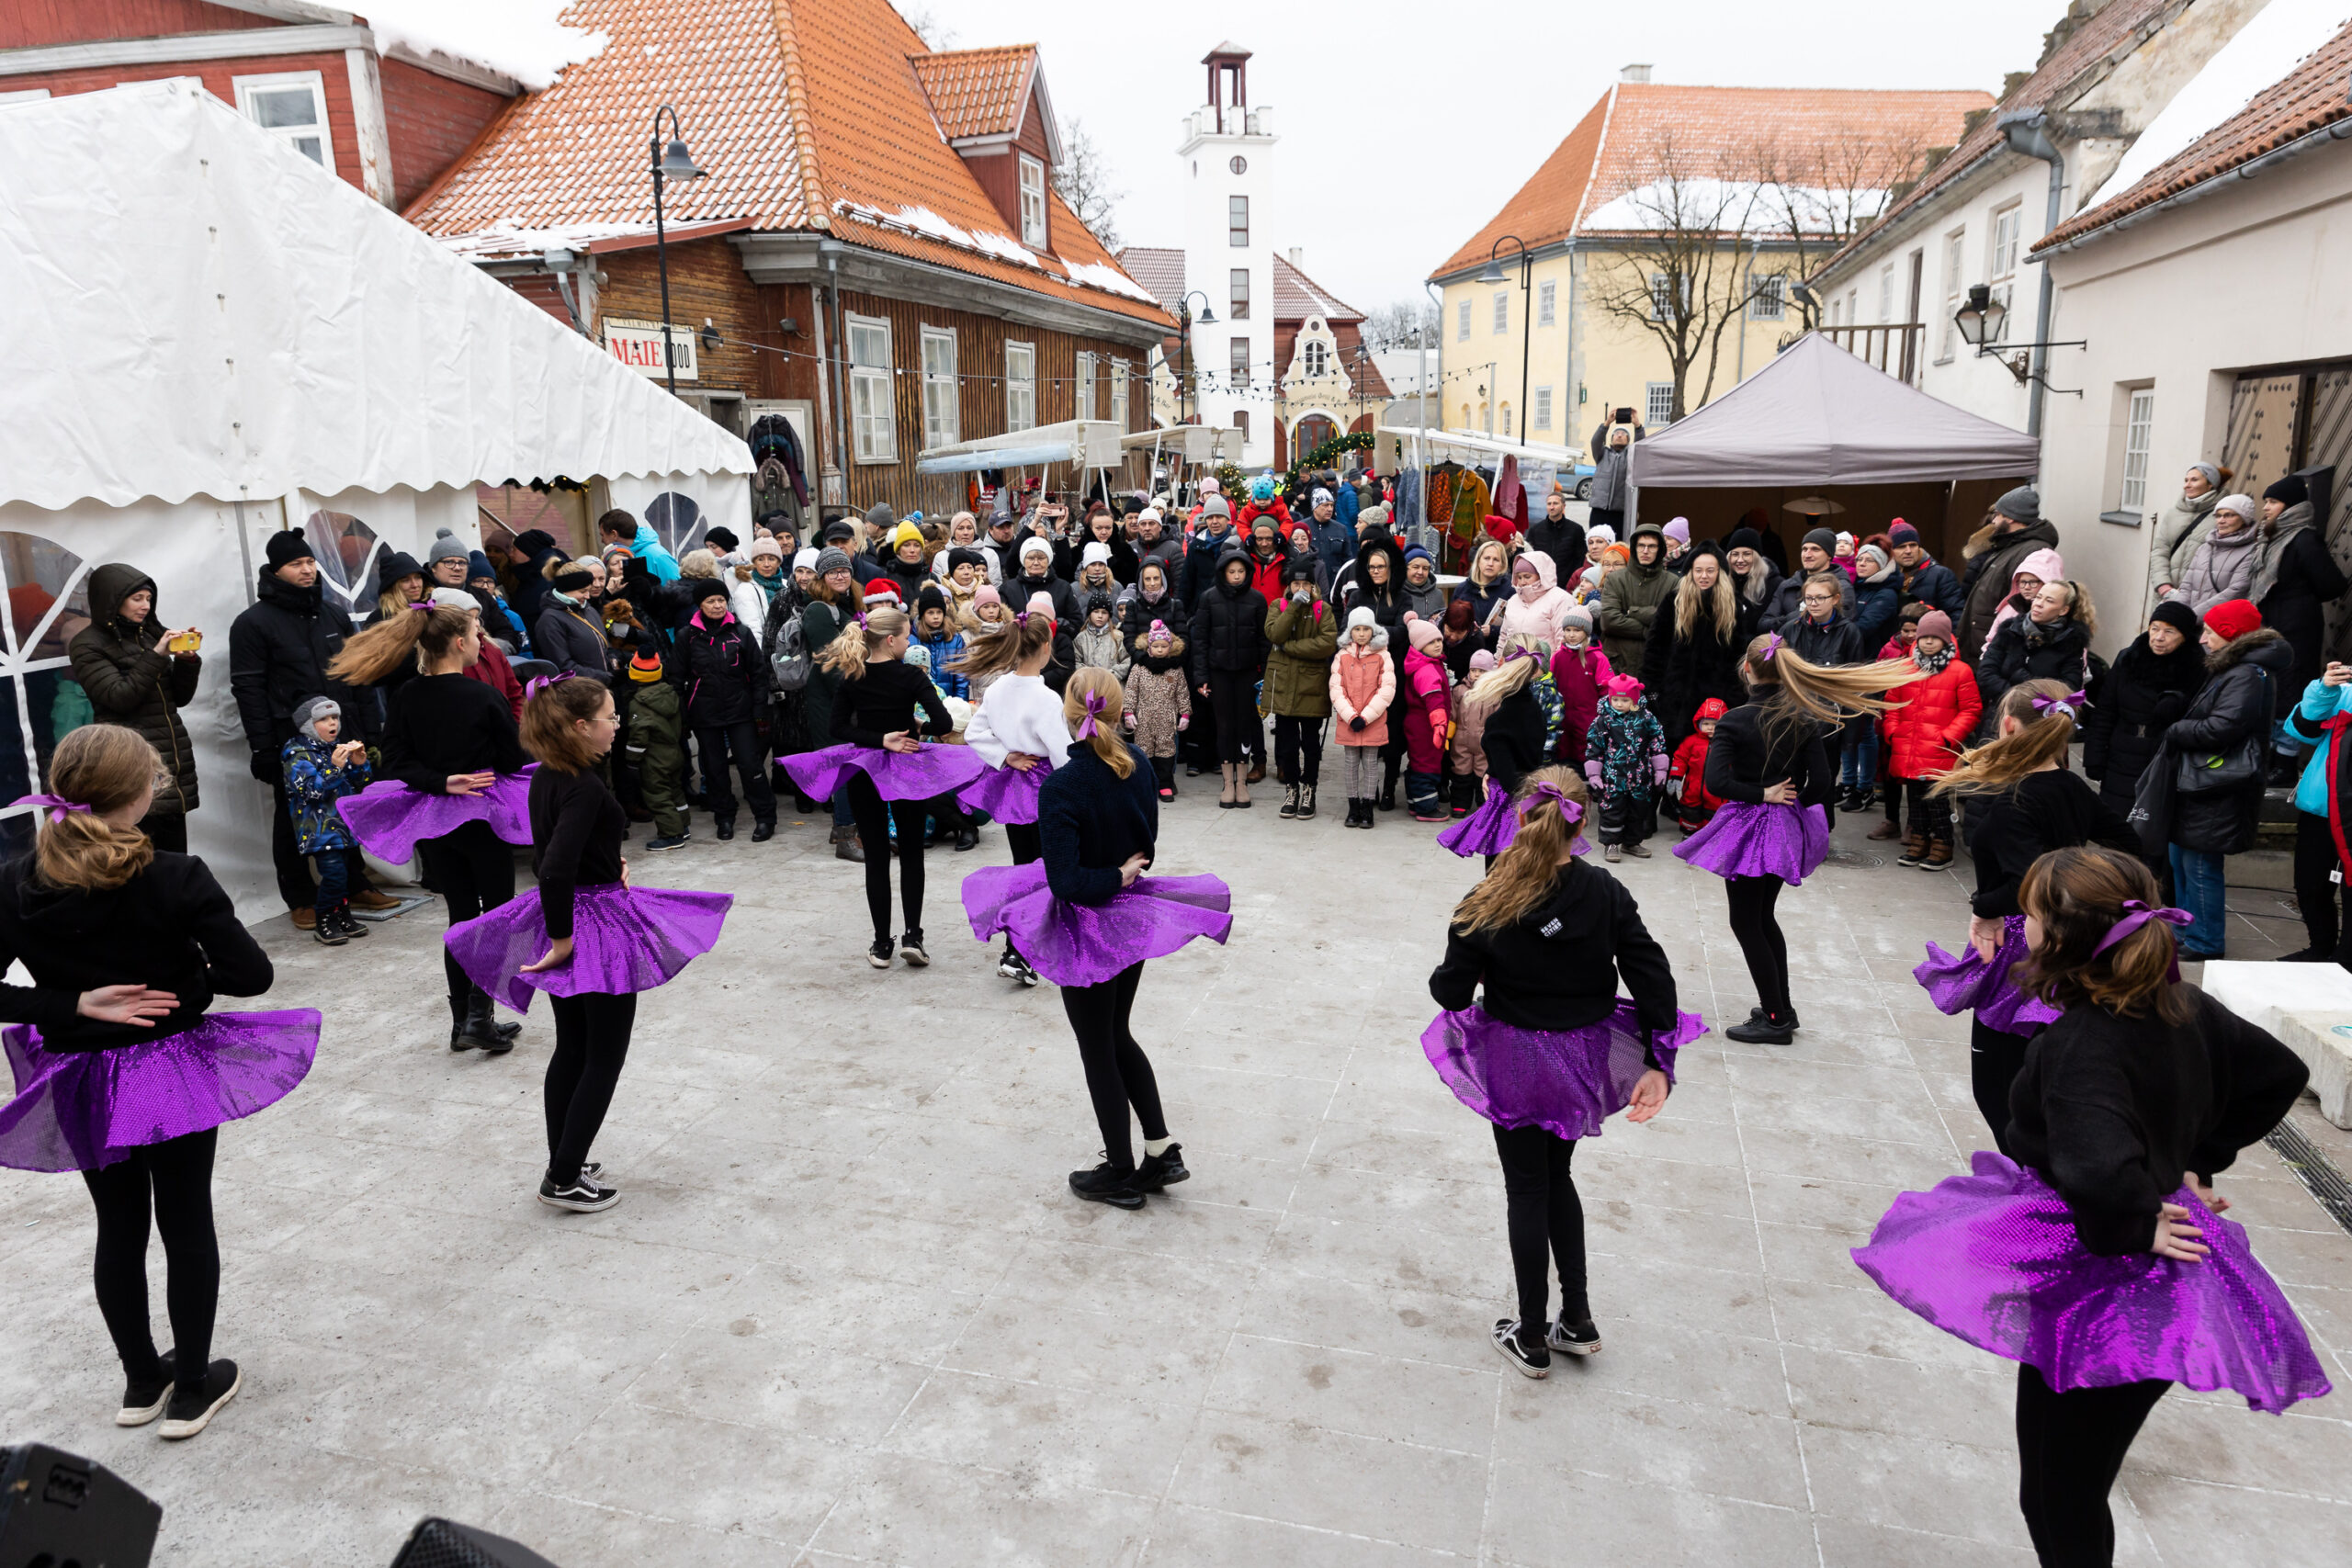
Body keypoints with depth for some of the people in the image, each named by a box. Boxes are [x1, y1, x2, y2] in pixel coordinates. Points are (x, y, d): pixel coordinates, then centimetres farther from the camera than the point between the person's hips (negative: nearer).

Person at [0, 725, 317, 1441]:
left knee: (120, 1229, 20)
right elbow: (252, 972, -19)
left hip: (83, 1084, 3)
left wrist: (77, 1005, -10)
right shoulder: (173, 879, -20)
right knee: (187, 1226, 12)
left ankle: (142, 1381, 35)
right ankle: (193, 1388, 23)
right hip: (176, 1073, -3)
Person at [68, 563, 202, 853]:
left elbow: (180, 698, 14)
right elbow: (120, 698, -12)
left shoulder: (150, 634, 15)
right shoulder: (88, 645, -1)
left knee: (175, 852, 4)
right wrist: (156, 656, -15)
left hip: (174, 757, 6)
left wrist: (187, 660, -2)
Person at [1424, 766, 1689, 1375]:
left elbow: (1451, 993, -14)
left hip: (1515, 1066, -3)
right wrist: (1658, 1064, -8)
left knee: (1528, 1189, 12)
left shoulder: (1486, 907, -19)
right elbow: (1652, 976, -12)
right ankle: (1577, 1320, 29)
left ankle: (1532, 1338, 22)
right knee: (1557, 1176, 23)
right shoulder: (1606, 894, -11)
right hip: (1583, 1062, 3)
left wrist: (1444, 975, 8)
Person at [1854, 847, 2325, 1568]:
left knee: (2063, 1506, 8)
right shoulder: (2180, 1006, -2)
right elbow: (2278, 1074, 14)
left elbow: (2098, 1170, -43)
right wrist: (2197, 1163, 14)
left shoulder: (2080, 1044, -28)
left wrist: (2132, 1230, -23)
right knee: (2054, 1485, 24)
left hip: (2092, 1293, -9)